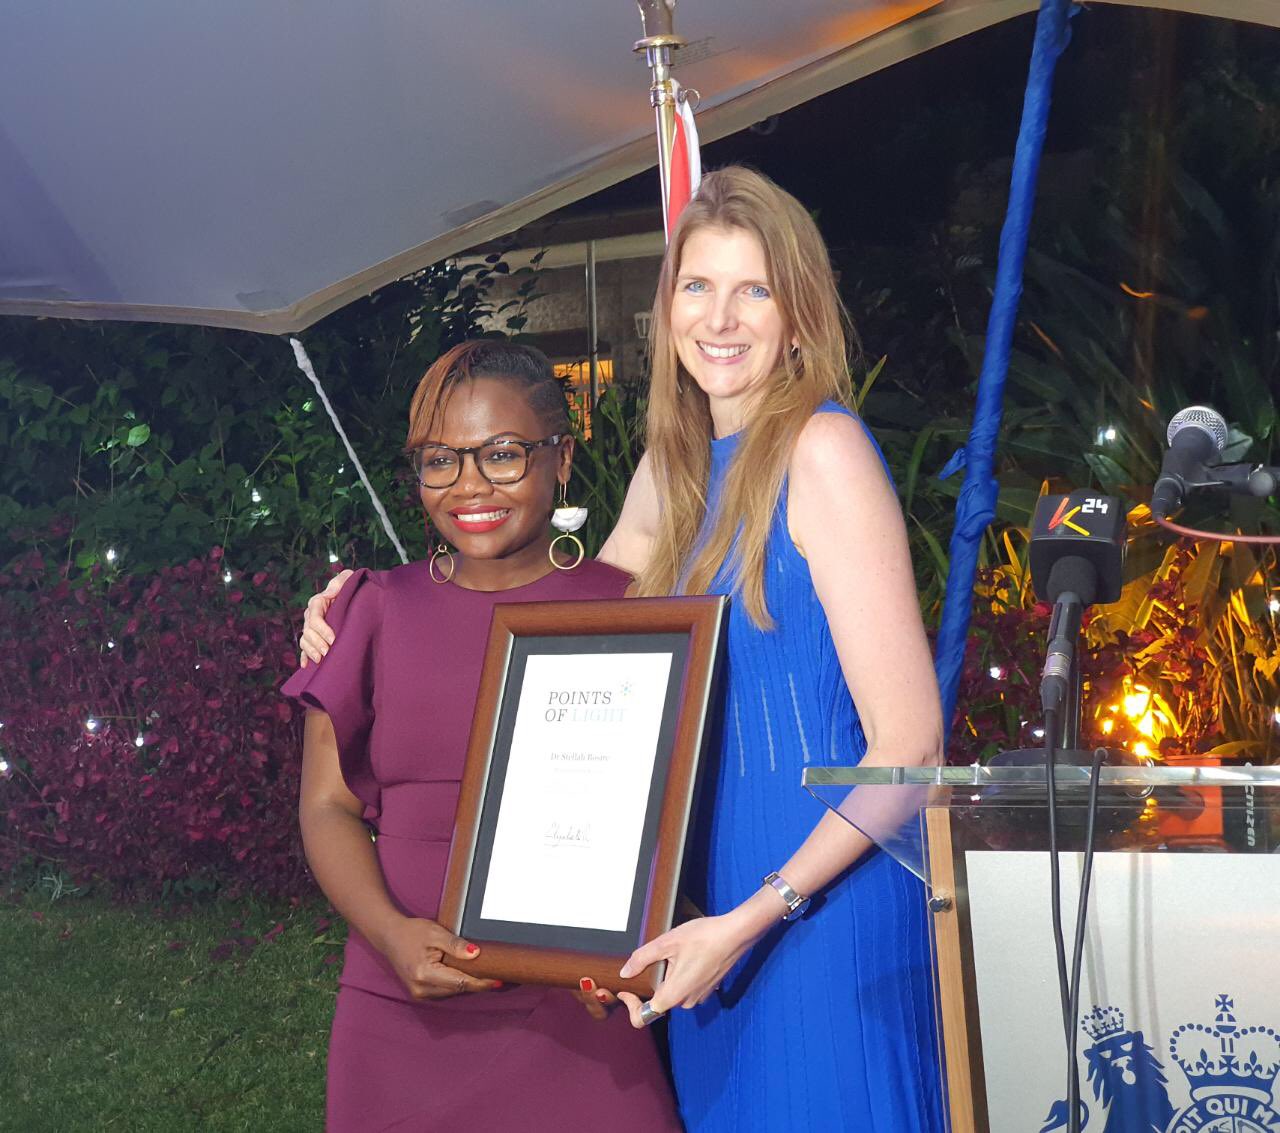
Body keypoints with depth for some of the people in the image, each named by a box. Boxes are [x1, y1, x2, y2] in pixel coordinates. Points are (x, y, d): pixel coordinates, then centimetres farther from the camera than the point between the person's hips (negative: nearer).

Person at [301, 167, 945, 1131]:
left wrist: (750, 920, -20)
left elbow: (908, 744, -17)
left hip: (826, 889, -7)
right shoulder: (675, 462, 9)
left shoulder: (823, 451, -15)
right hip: (717, 888, 7)